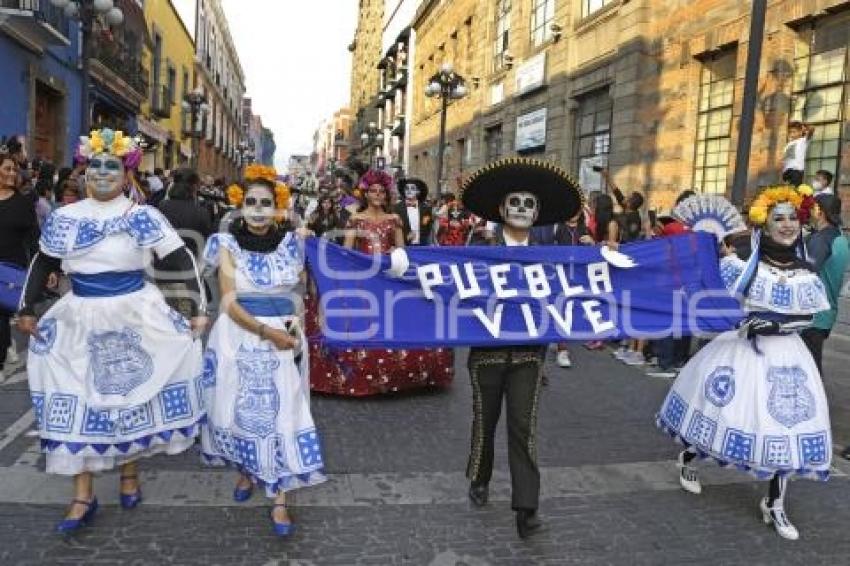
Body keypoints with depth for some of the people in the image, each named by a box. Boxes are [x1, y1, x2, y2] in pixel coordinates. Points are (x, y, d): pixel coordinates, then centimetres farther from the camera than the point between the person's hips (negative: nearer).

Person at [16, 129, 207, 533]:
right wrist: (27, 310, 12)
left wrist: (199, 309, -13)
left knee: (131, 394, 10)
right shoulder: (64, 218, 3)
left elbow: (183, 260, -9)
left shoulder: (143, 217, -8)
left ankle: (129, 474, 31)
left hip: (134, 317, -3)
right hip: (80, 319, 3)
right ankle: (83, 495, 15)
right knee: (78, 403, 4)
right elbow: (42, 264, 14)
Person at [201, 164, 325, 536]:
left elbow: (301, 290, 12)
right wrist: (265, 331, -20)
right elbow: (229, 303, -9)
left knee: (281, 414, -1)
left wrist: (296, 324, -7)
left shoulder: (292, 242, 3)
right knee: (242, 408, 9)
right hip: (239, 338, 0)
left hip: (284, 337, 1)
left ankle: (279, 500, 6)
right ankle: (246, 470, 37)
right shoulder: (229, 244, -2)